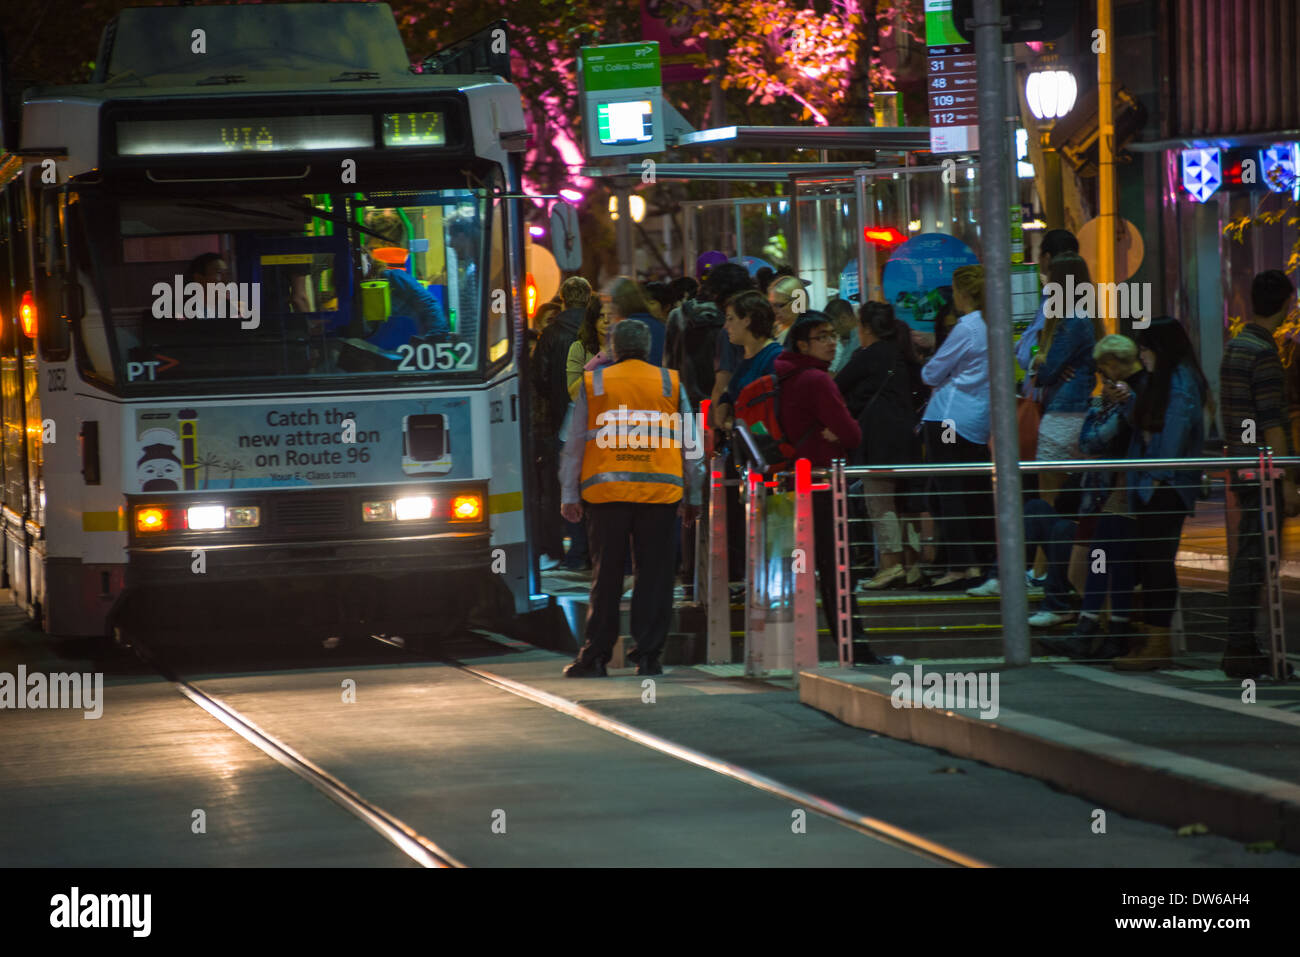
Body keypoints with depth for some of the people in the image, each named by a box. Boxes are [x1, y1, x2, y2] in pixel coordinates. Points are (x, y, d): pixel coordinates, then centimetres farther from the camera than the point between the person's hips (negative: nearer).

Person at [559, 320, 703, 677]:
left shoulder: (592, 384, 7)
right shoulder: (670, 384, 8)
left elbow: (574, 443, 8)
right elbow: (690, 443, 11)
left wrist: (569, 495, 13)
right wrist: (693, 496, 17)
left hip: (606, 490, 0)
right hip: (660, 492, 0)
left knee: (606, 576, 3)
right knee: (654, 574, 5)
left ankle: (594, 657, 3)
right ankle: (648, 655, 2)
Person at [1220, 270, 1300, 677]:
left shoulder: (1234, 346, 13)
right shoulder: (1263, 352, -15)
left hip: (1242, 471, 9)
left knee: (1247, 560, 12)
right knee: (1254, 560, -7)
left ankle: (1241, 647, 15)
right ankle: (1241, 649, -7)